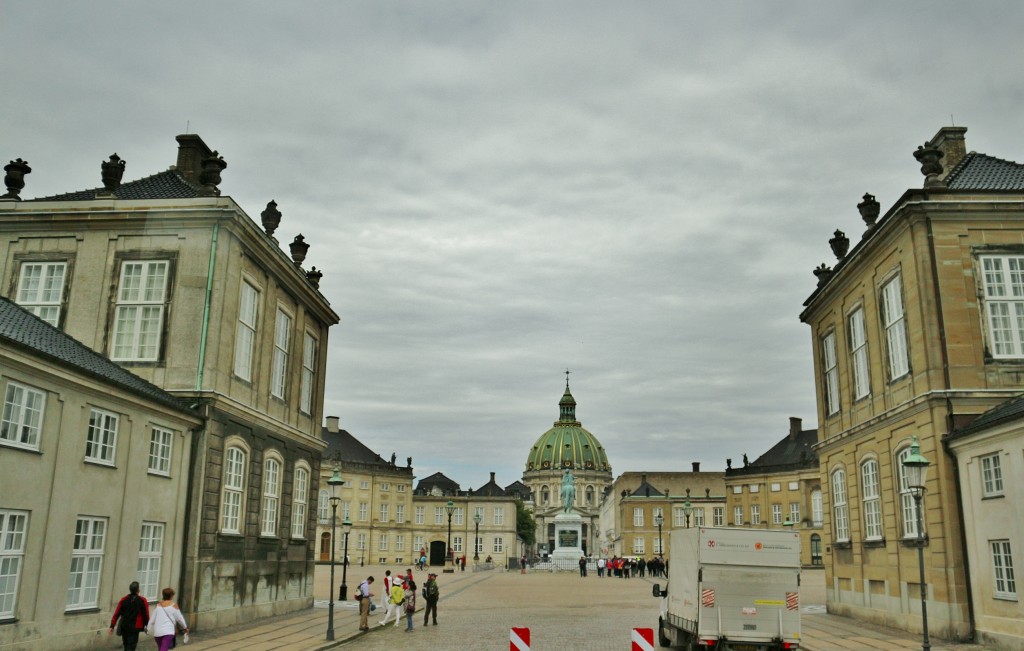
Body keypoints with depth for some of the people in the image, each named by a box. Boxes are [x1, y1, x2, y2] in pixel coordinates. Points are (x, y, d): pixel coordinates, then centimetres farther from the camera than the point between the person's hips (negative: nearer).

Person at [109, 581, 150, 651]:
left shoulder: (123, 600, 1)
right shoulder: (142, 601, -7)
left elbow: (116, 614, -1)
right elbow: (146, 614, -5)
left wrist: (112, 626, 2)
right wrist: (147, 626, 9)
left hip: (124, 627, 4)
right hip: (135, 628, -4)